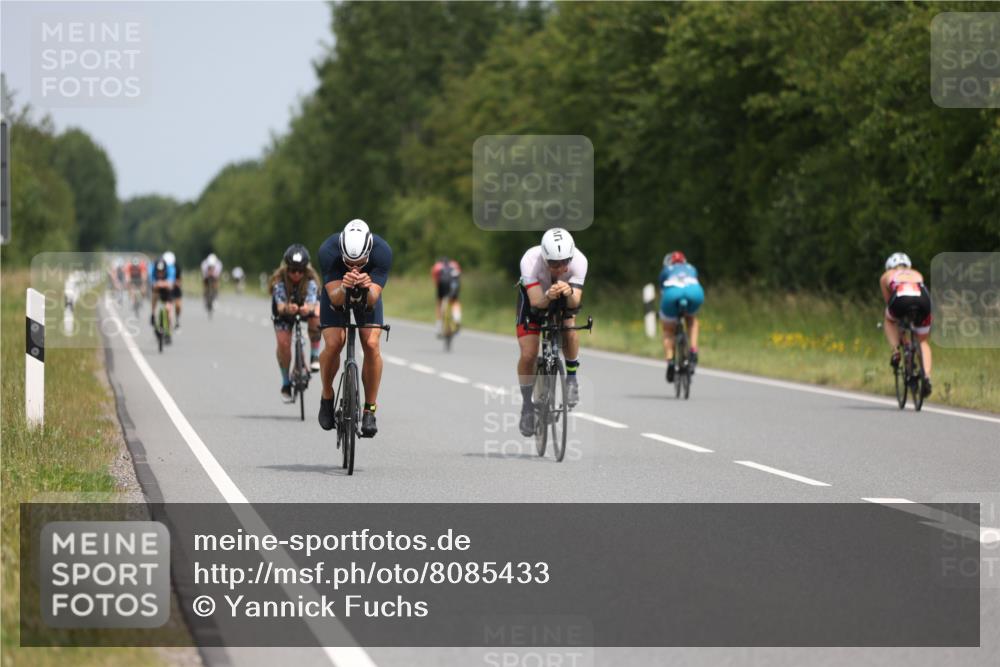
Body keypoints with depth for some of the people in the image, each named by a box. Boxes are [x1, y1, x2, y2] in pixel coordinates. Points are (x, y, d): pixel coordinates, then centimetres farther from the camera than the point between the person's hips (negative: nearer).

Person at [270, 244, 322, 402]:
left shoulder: (310, 280, -32)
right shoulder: (279, 281, -33)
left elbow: (311, 303, -46)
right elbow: (280, 306, -46)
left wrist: (308, 308, -70)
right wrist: (287, 308, -69)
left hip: (306, 307, 0)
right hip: (284, 311, 0)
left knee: (316, 315, -35)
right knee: (283, 342, -18)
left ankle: (314, 357, -19)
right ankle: (286, 384, 0)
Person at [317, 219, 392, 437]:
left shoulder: (382, 252, -34)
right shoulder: (328, 251, -36)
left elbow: (373, 302, -34)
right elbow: (335, 299, -35)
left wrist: (367, 289, -57)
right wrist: (344, 288, -57)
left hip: (367, 297, 1)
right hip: (337, 295, -1)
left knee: (372, 345, -20)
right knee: (333, 344, -21)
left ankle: (370, 410, -7)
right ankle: (327, 398, 4)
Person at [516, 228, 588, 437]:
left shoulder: (579, 260, -35)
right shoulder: (530, 260, -38)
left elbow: (575, 303, -40)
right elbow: (536, 302, -41)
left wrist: (569, 293, -61)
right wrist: (548, 297, -62)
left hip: (565, 300, 1)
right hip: (534, 295, -1)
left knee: (569, 326, -30)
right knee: (528, 355, -13)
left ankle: (571, 378, -4)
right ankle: (527, 404, 11)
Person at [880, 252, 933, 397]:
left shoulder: (886, 276, 34)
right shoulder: (917, 274, 39)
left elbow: (888, 302, 39)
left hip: (901, 299, -2)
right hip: (922, 298, 2)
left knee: (889, 321, 34)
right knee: (923, 341, 21)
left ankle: (895, 351, 11)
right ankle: (926, 376, 1)